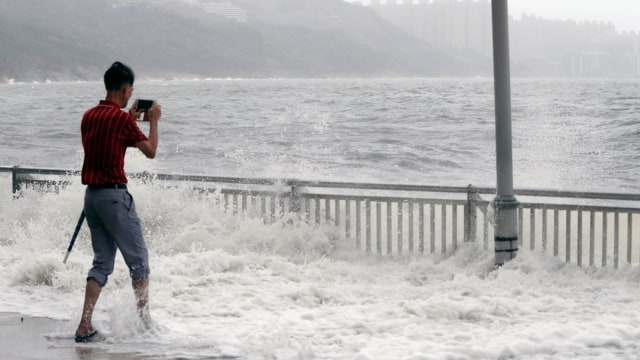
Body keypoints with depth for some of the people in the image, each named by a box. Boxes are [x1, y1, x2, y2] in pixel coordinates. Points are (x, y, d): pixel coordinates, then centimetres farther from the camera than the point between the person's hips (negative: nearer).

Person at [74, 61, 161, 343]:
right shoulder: (122, 119, -13)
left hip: (91, 194, 7)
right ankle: (144, 320, 9)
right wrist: (154, 121, 9)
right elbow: (150, 151, -4)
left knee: (102, 261, 11)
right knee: (138, 259, 6)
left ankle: (85, 325, 1)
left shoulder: (89, 116, 9)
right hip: (114, 195, -7)